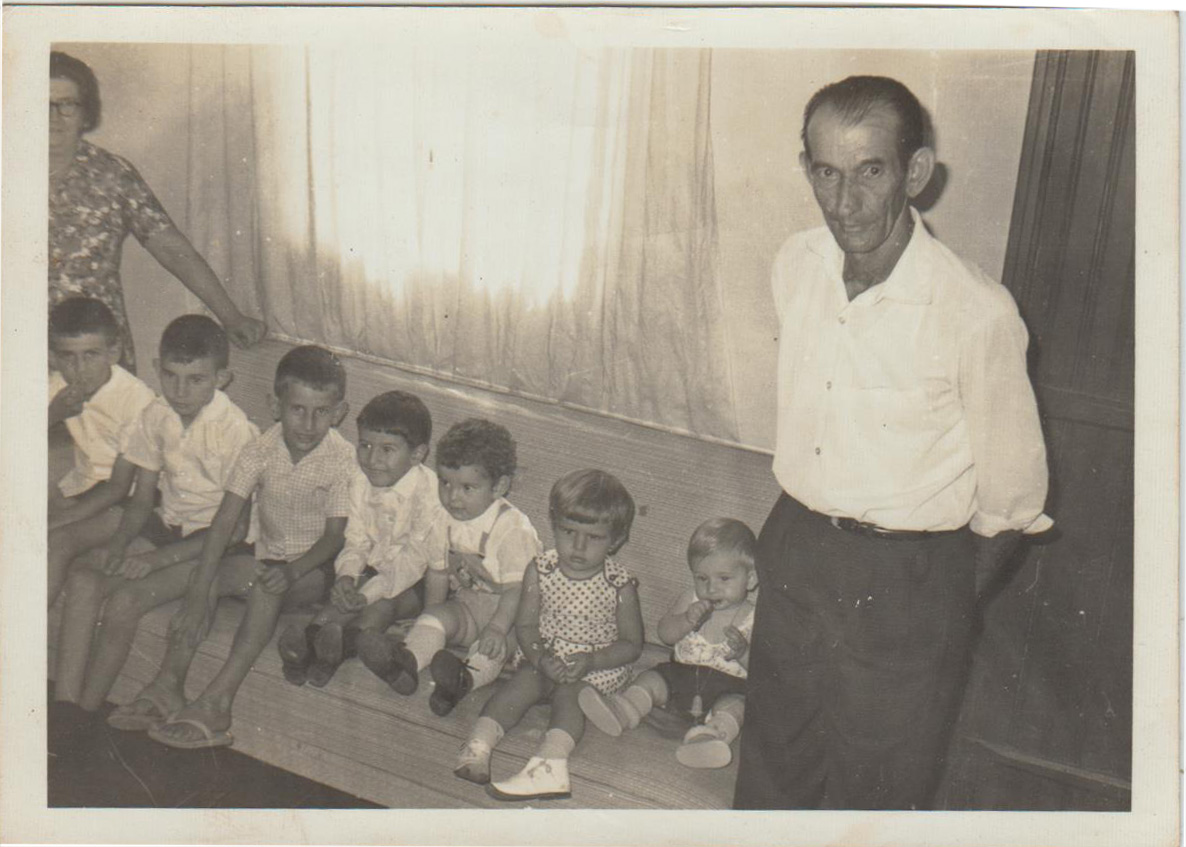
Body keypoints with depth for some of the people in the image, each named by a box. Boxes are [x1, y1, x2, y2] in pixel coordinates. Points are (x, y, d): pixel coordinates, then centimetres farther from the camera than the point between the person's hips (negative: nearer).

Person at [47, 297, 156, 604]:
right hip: (79, 486, 7)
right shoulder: (58, 386, -3)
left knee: (58, 541, -28)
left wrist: (56, 520, -25)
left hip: (125, 500, -7)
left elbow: (118, 487, -19)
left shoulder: (137, 397, -22)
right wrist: (53, 413, -23)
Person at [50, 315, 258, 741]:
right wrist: (119, 541, -13)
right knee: (83, 576, -17)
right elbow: (143, 497, 8)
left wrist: (155, 559, -22)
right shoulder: (156, 415, -1)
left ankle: (87, 710, -4)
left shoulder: (236, 431, -20)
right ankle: (65, 701, -14)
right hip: (168, 525, 6)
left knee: (125, 601, -23)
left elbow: (236, 527, -18)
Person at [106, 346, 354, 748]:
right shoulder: (260, 451, -7)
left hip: (316, 568, -4)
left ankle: (215, 700, -34)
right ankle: (169, 684, -21)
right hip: (268, 557, 4)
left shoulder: (342, 459, -15)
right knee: (208, 573, -22)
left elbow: (334, 536, -13)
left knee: (266, 584, -33)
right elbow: (224, 522, -13)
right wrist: (198, 594, -23)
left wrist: (293, 569, -33)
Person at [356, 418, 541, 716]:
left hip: (507, 611, -5)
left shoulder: (514, 529, -20)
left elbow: (516, 588, -22)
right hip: (465, 604, 5)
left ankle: (467, 677, -59)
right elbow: (438, 571, 9)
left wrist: (497, 627, -33)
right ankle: (409, 661, -48)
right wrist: (432, 613, 0)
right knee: (433, 618, -23)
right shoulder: (445, 520, 0)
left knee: (493, 644, -34)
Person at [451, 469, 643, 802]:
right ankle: (478, 743, -38)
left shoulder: (620, 585, -10)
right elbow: (525, 624, -2)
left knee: (569, 692, -29)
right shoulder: (540, 570, -4)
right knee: (525, 681, -26)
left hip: (599, 667, -2)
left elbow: (632, 643, -5)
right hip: (544, 656, 2)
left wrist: (590, 661, -21)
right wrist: (541, 658, -22)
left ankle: (547, 764, -47)